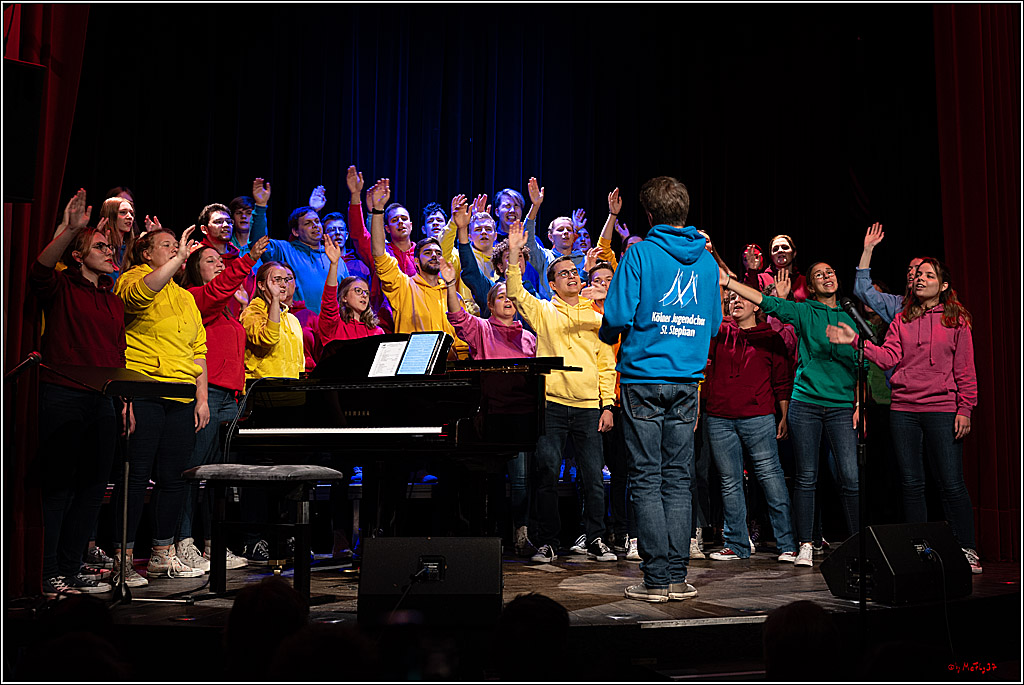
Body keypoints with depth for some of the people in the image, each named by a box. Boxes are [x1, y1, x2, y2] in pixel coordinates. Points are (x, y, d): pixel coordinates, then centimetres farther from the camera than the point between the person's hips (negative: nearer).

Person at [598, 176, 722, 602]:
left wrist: (609, 335, 9)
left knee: (646, 479, 0)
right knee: (678, 479, 9)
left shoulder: (641, 254, -7)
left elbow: (617, 315, -12)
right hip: (687, 380, 5)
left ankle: (656, 579, 2)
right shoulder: (706, 259, 8)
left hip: (643, 378, -4)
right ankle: (678, 577, 11)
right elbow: (713, 322, 14)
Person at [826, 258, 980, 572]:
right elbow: (889, 357, 0)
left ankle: (966, 550, 10)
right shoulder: (902, 320, 13)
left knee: (952, 484, -4)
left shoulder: (956, 319, 5)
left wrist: (964, 408, -4)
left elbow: (965, 368, 3)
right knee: (912, 484, 6)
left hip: (942, 409, -3)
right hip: (903, 409, 3)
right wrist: (855, 341, -12)